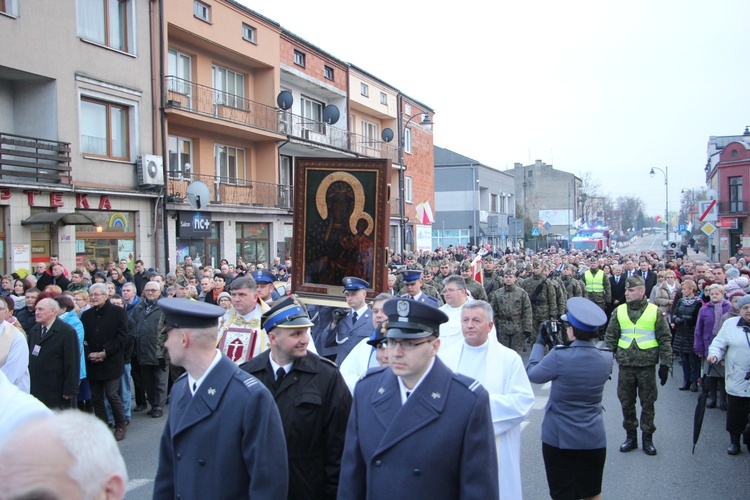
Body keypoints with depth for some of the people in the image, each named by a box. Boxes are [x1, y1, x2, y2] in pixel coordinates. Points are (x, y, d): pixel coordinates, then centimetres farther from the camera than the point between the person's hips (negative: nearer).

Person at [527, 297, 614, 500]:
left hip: (559, 439, -4)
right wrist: (559, 346, 8)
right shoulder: (606, 358, -7)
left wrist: (539, 344, 5)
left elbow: (532, 374, -6)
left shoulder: (560, 356, -22)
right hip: (594, 440, 4)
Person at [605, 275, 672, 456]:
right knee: (626, 403, 9)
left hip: (647, 365, -2)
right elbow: (610, 338, 9)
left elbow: (665, 339, 0)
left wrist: (665, 363, -4)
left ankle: (647, 438, 20)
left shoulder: (654, 311, -2)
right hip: (625, 365, 2)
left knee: (648, 403, 7)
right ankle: (631, 436, 23)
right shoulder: (619, 311, 4)